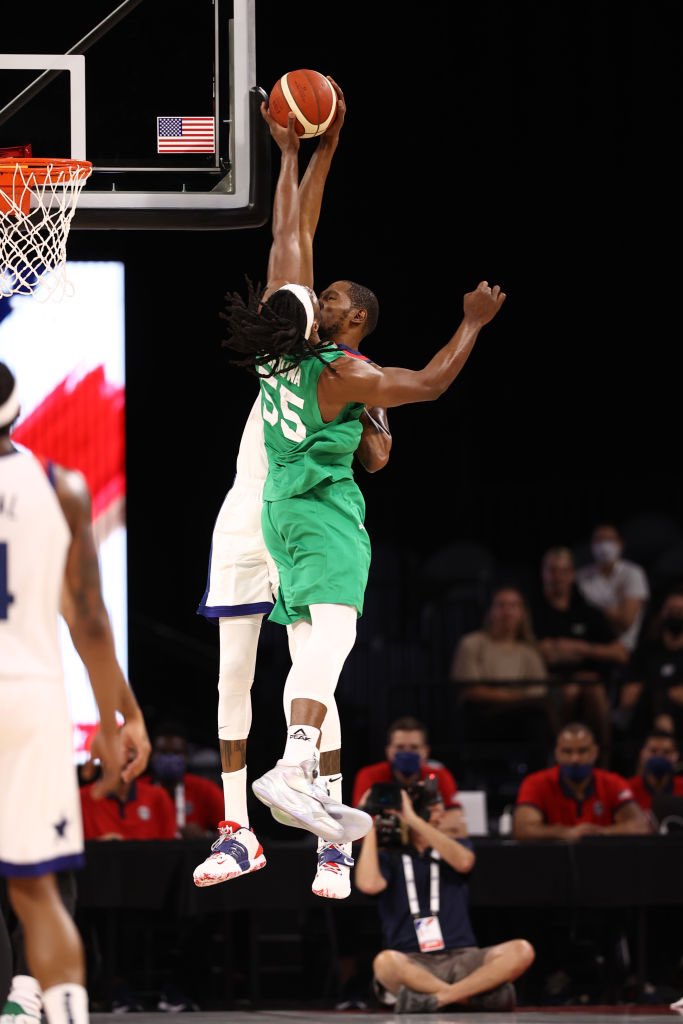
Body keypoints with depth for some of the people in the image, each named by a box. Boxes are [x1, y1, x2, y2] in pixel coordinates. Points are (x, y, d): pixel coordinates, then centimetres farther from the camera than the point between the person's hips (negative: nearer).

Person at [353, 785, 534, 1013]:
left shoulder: (456, 846, 17)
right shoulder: (388, 856, 11)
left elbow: (464, 862, -9)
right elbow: (369, 884, -12)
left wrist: (414, 821, -11)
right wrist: (370, 829, -4)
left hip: (460, 959, 2)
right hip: (411, 964, -2)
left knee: (521, 951, -25)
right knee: (386, 962, -39)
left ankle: (438, 997, -32)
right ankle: (480, 993, -30)